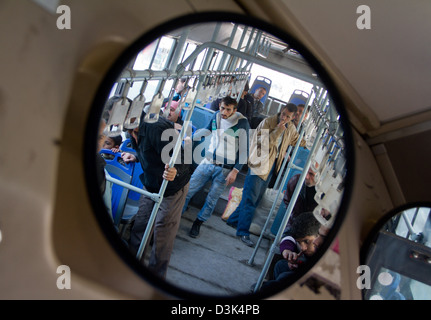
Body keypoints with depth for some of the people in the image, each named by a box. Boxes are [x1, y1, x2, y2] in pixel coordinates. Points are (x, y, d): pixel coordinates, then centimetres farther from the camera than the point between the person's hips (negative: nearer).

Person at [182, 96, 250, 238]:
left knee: (211, 200, 3)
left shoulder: (242, 123, -14)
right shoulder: (216, 115, 0)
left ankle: (198, 223, 25)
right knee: (187, 191, 1)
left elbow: (244, 150, -10)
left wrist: (235, 171, -13)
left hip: (225, 169, -4)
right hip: (208, 162, 4)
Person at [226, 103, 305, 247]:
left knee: (256, 199, 13)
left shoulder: (291, 128, 7)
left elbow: (296, 141, 28)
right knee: (250, 198, -7)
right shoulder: (267, 122, -13)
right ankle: (243, 232, 0)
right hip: (259, 164, -7)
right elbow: (264, 144, -23)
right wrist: (278, 130, -26)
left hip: (272, 165, 7)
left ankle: (234, 220, 28)